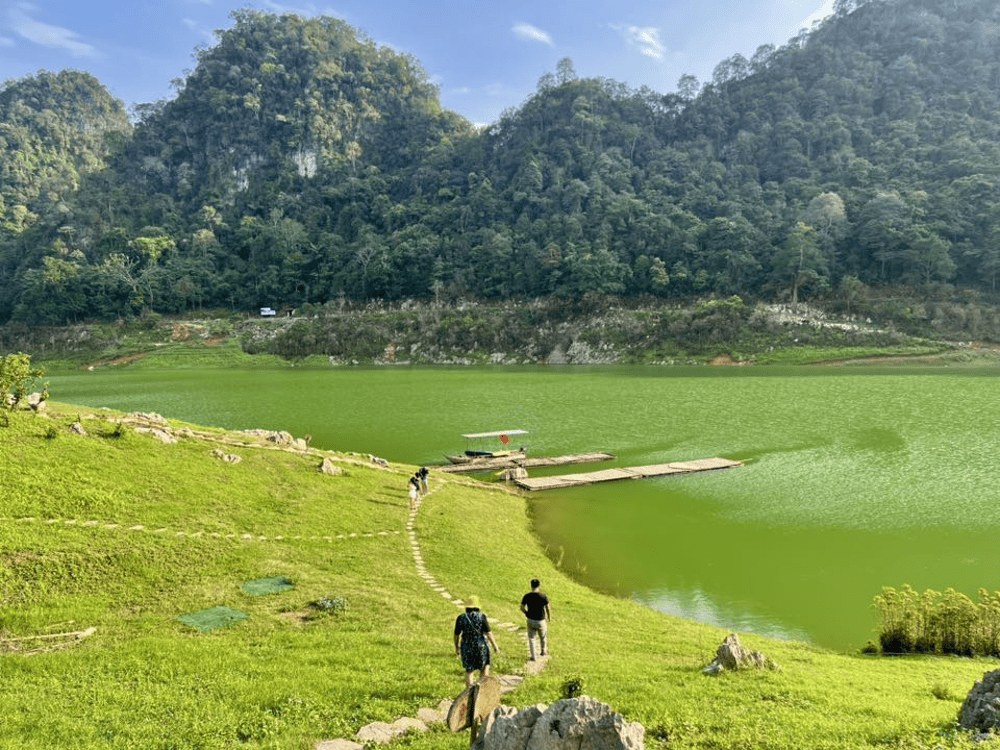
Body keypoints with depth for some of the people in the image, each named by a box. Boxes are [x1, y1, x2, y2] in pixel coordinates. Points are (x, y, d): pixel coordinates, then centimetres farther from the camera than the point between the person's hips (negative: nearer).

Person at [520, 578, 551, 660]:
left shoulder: (526, 596, -12)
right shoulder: (543, 596, -17)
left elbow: (522, 608, -3)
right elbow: (548, 609, -11)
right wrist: (549, 617, 9)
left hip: (531, 620, 1)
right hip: (541, 621, -1)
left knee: (531, 638, 16)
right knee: (543, 636, 25)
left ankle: (533, 656, 16)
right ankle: (543, 651, 44)